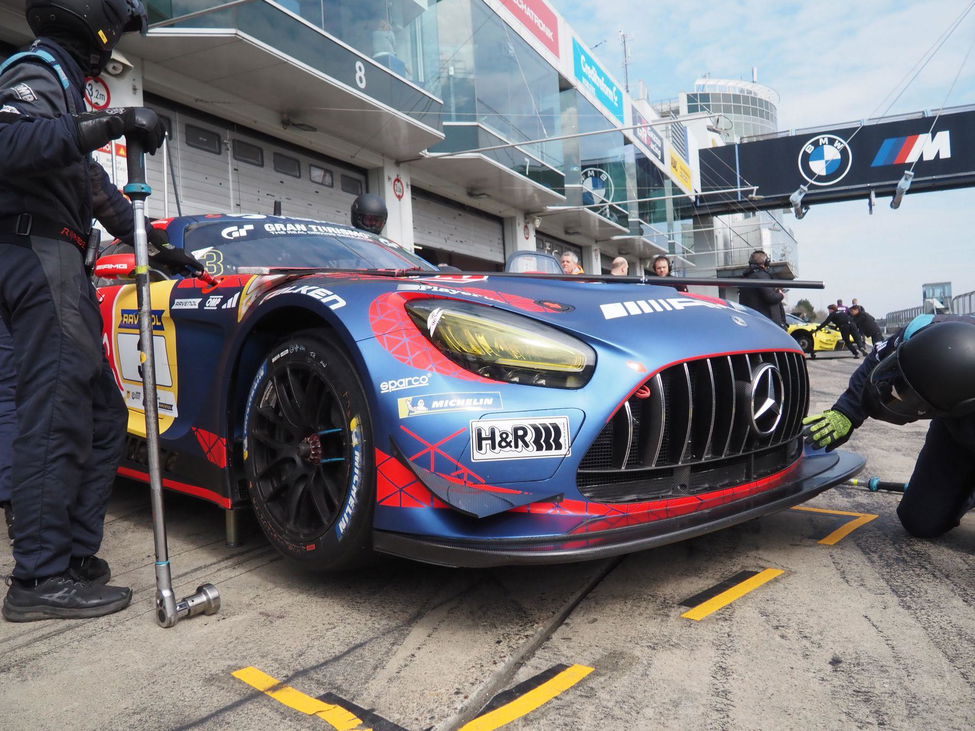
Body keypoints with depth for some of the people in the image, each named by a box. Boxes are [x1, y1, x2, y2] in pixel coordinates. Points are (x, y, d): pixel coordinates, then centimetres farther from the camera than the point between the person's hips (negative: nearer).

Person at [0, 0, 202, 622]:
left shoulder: (64, 85, 29)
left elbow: (96, 188, 35)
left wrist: (160, 246, 37)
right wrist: (112, 123, -25)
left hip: (62, 264, 10)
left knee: (103, 414, 8)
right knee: (58, 416, -14)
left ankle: (76, 554, 12)